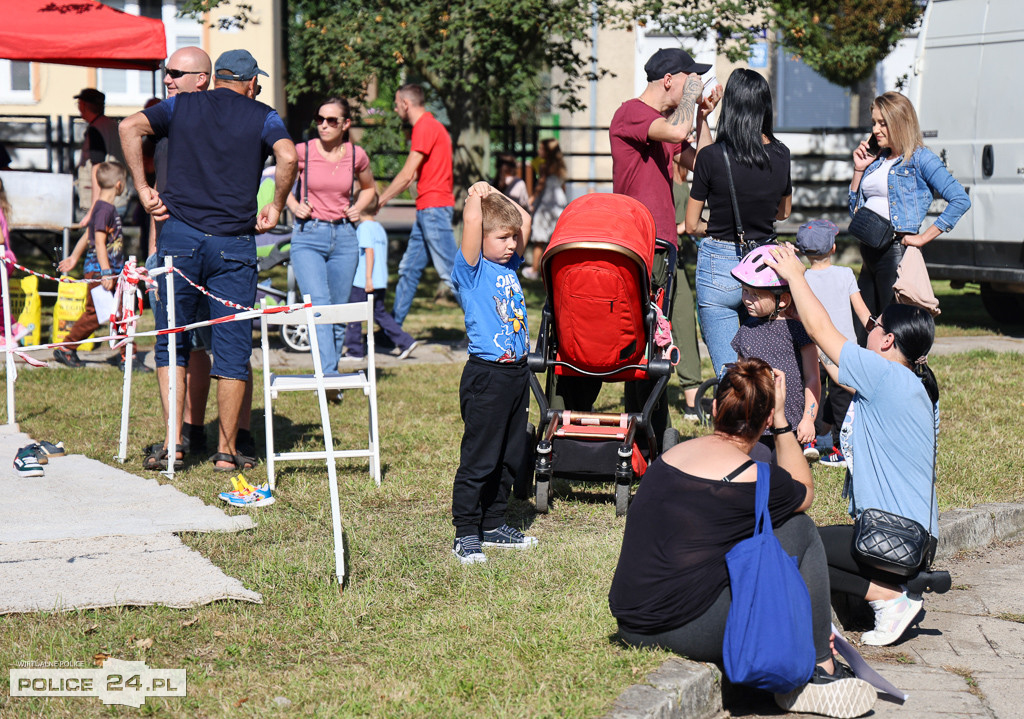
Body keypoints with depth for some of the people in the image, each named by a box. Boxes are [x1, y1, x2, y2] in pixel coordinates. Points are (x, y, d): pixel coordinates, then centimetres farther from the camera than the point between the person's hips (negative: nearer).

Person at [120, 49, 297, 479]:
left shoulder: (181, 106, 13)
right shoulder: (262, 116, 6)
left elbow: (130, 127, -2)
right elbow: (288, 156, -13)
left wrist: (142, 189, 1)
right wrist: (275, 208, -1)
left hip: (179, 234, 2)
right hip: (233, 242, -1)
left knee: (171, 343, 11)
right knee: (232, 348, 5)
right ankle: (227, 448, 5)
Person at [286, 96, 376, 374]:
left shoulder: (357, 155, 4)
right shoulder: (303, 152, -2)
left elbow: (369, 188, 24)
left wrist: (358, 208, 5)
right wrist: (294, 205, -3)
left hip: (344, 238, 3)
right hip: (308, 237, -3)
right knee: (319, 306, -20)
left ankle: (331, 375, 20)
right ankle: (328, 374, -27)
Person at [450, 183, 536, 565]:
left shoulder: (509, 265, 12)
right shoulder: (472, 269, -8)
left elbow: (525, 219, 19)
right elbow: (472, 221, -21)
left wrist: (495, 195, 12)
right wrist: (477, 195, -4)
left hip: (517, 373, 8)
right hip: (486, 376, -8)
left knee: (510, 458, 15)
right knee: (479, 460, -3)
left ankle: (492, 525, 26)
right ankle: (466, 535, 4)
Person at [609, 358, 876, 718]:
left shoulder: (673, 454, 12)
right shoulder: (753, 479, -10)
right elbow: (805, 491, 15)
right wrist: (782, 420, 14)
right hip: (687, 631, -7)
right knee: (800, 528, 6)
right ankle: (818, 673, 12)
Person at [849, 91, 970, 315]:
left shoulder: (920, 159, -5)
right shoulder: (875, 160, 16)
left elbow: (961, 200, -13)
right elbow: (855, 210, 21)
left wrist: (923, 238, -13)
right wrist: (859, 169, 11)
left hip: (895, 253, -7)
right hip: (869, 254, 7)